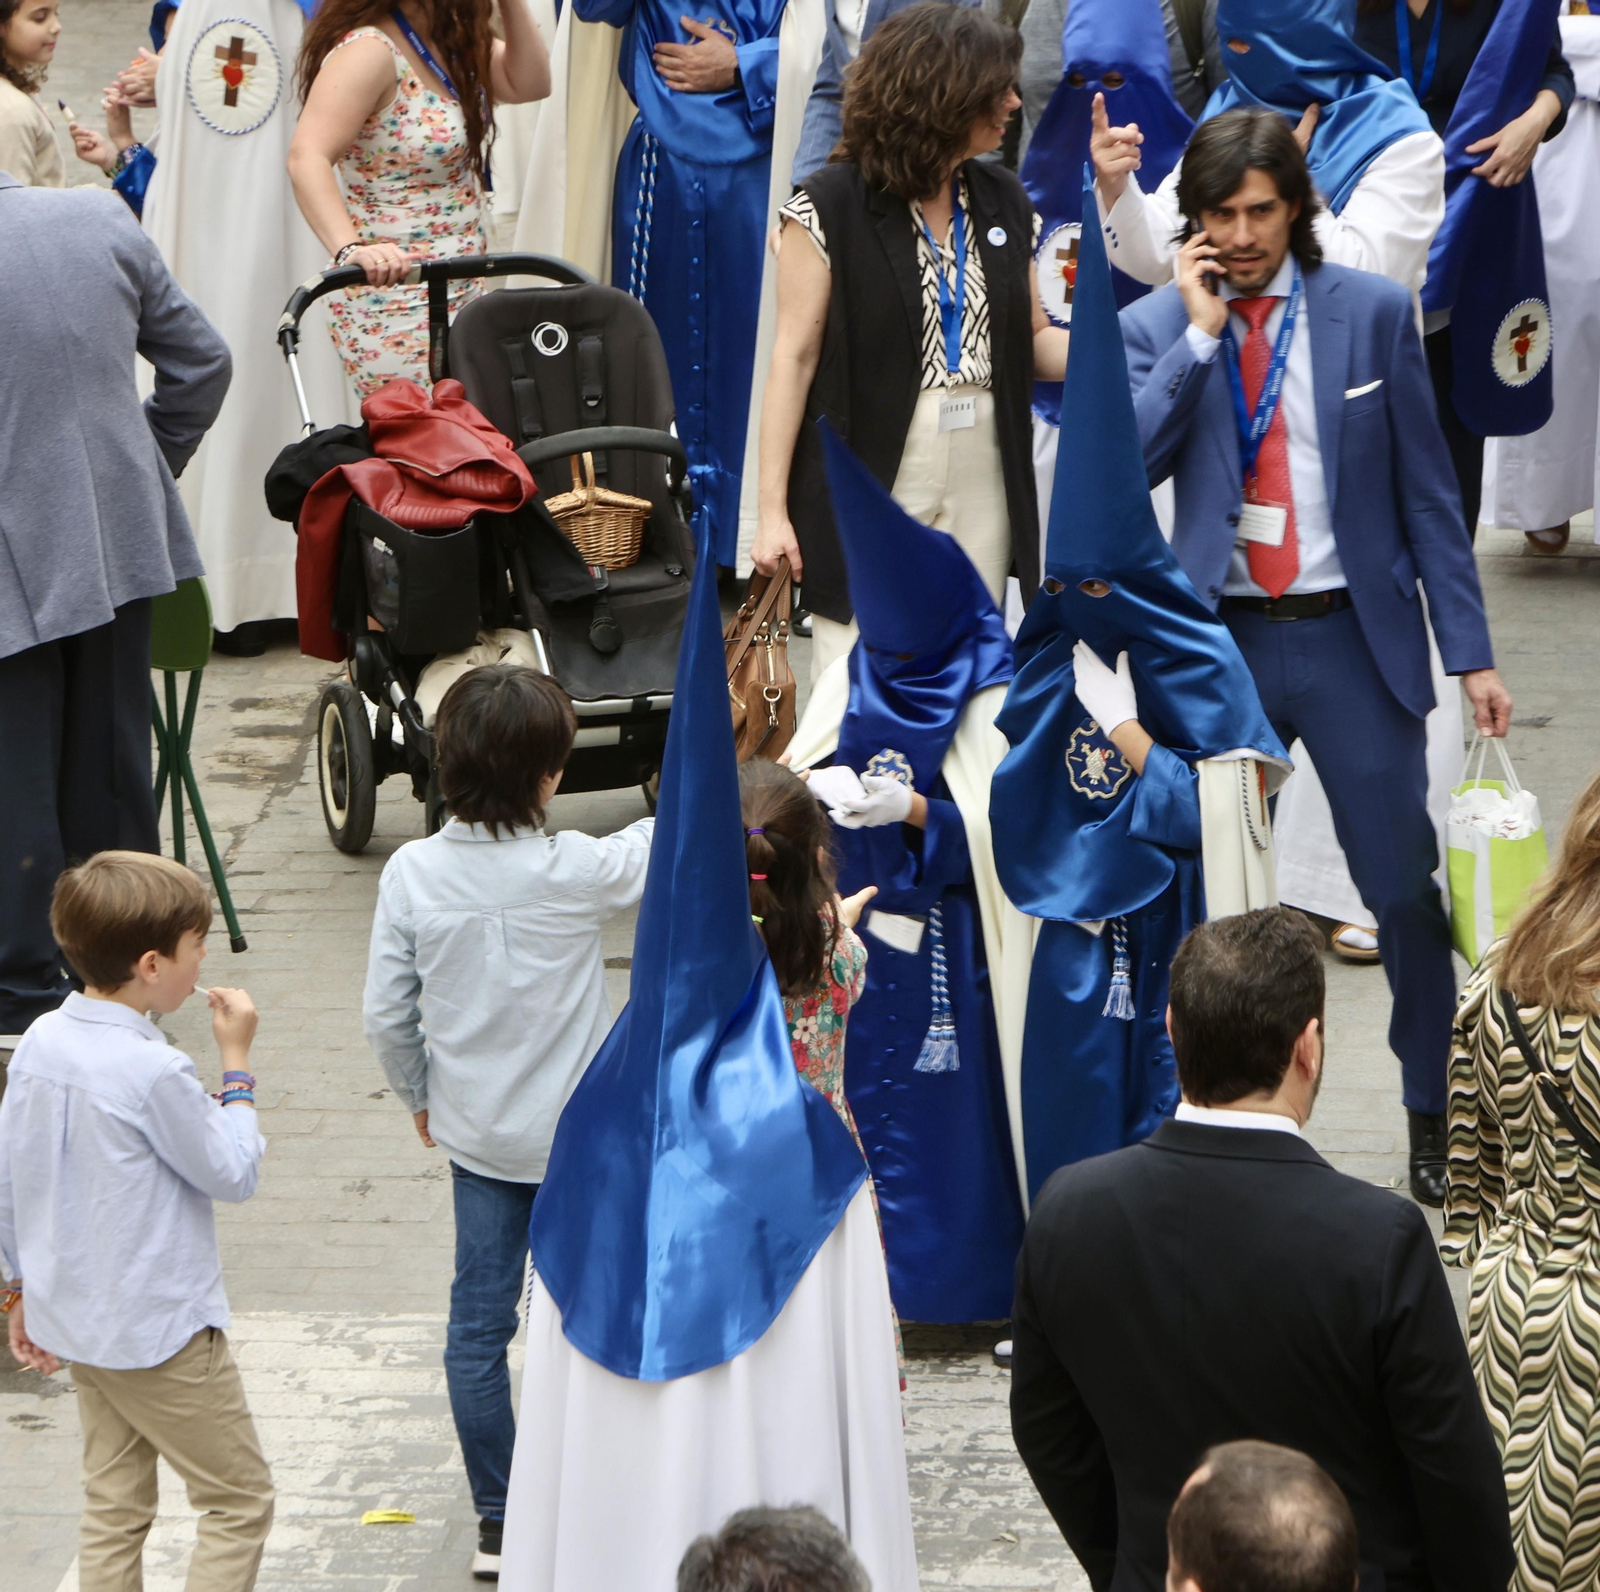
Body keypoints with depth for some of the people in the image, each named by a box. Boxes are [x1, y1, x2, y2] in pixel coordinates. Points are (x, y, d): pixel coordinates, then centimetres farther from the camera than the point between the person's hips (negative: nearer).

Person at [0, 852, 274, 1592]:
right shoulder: (155, 1072, -24)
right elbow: (233, 1174, -12)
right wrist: (236, 1067, -5)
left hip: (73, 1320, 8)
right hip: (161, 1329, -8)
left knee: (113, 1505, 16)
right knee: (241, 1500, 4)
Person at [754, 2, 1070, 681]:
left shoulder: (1004, 202, 11)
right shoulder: (831, 206, -6)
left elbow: (1031, 339, 15)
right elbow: (794, 356, -7)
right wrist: (773, 509, -11)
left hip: (981, 483, 5)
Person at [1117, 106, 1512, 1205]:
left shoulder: (1373, 312, 0)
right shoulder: (1155, 328, 1)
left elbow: (1426, 490, 2)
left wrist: (1471, 652, 0)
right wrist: (1200, 334, -17)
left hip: (1356, 637, -1)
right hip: (1222, 641, 1)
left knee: (1405, 890, 0)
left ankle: (1439, 1116, 15)